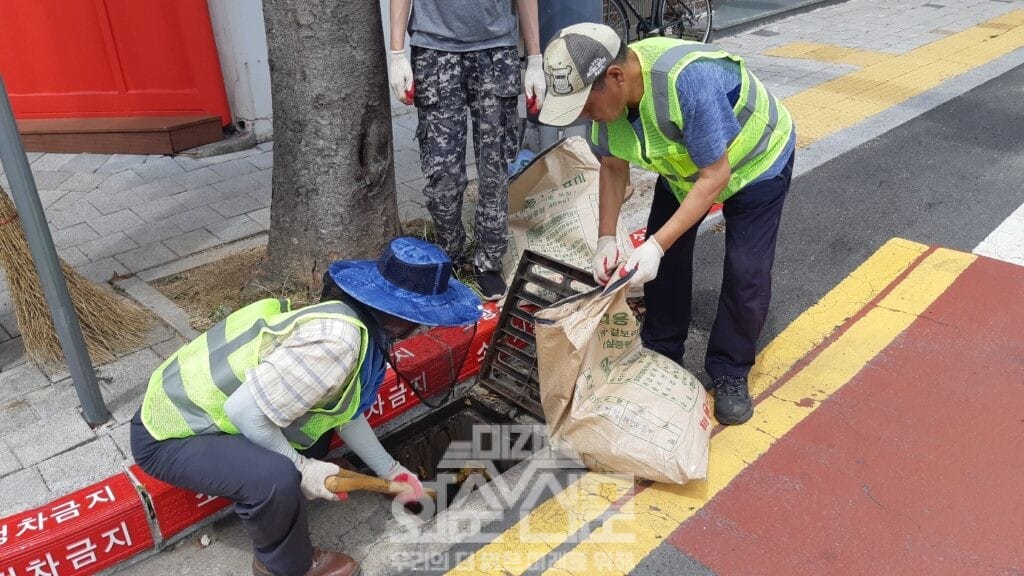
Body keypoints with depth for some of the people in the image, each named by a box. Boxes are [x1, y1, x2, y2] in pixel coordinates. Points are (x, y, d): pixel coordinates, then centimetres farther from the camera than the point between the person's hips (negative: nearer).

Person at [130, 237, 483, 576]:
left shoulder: (353, 321, -1)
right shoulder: (338, 341, -31)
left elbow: (345, 415, 12)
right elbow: (246, 411, -29)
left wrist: (390, 471, 19)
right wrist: (300, 468, -15)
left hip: (192, 404, 9)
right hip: (169, 435, -9)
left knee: (320, 415, 13)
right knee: (277, 479, -28)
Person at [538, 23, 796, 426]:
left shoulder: (689, 80, -43)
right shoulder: (606, 93, -22)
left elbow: (715, 176, -36)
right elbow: (613, 167, -7)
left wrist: (656, 245, -39)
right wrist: (606, 238, -17)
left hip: (755, 162, -5)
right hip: (683, 164, 6)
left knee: (746, 272, -10)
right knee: (664, 257, 2)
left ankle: (730, 374, 10)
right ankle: (662, 355, 22)